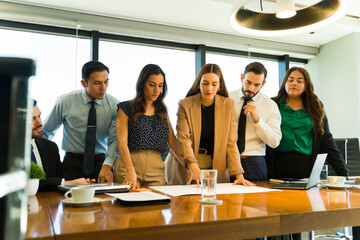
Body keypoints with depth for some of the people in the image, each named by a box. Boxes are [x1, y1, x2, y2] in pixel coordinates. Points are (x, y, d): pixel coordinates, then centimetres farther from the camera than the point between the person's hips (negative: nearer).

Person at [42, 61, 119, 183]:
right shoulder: (65, 102, -6)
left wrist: (107, 166, -27)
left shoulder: (114, 105, -6)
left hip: (102, 162, 1)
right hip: (73, 164, 0)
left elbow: (115, 139, -13)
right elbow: (46, 132, 7)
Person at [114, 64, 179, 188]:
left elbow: (173, 141, 8)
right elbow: (122, 141, -9)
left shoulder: (162, 111, 14)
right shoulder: (126, 108, 1)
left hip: (156, 170, 3)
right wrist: (130, 171, -23)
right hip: (128, 165, -3)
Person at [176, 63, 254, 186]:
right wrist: (193, 166, -31)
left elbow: (231, 142, -1)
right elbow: (183, 139, -14)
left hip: (218, 168, 1)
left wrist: (238, 174, -10)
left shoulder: (228, 105, 1)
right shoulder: (185, 105, -4)